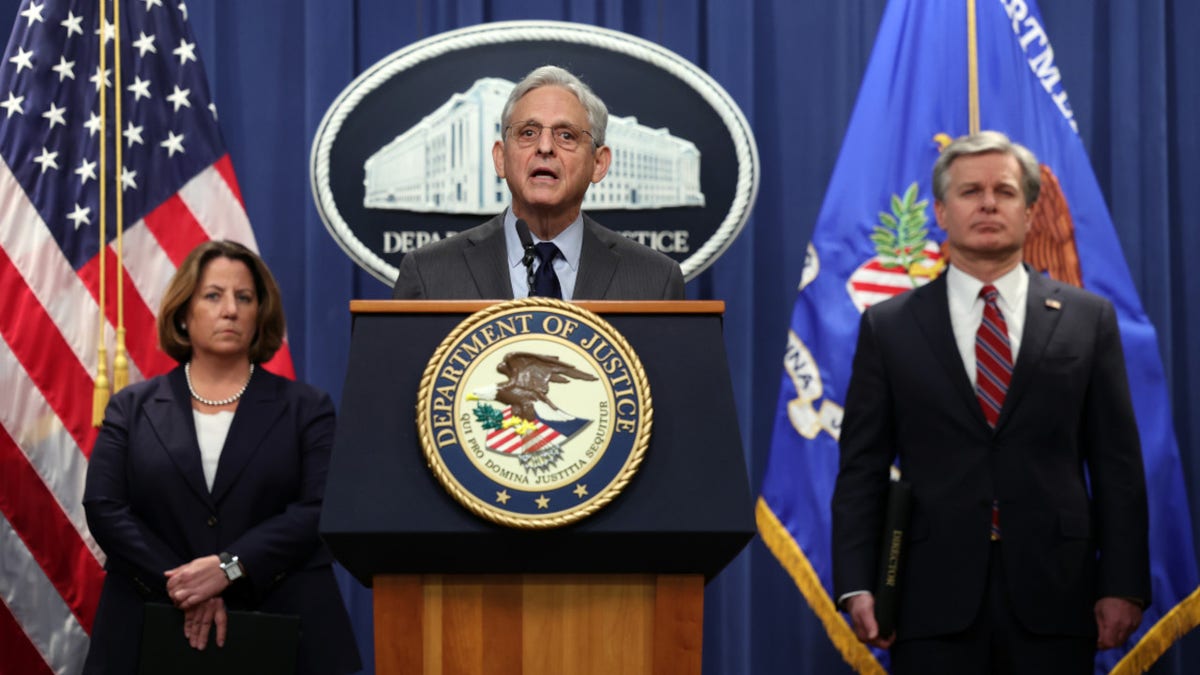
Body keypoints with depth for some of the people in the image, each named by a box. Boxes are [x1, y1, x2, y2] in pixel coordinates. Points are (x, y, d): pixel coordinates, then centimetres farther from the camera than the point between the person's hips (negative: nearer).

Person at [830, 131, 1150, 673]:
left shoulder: (1088, 319, 7)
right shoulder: (888, 327, 7)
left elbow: (1117, 464, 5)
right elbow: (862, 468, 4)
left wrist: (1124, 585, -2)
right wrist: (856, 586, -5)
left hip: (1053, 595, 1)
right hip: (934, 600, 0)